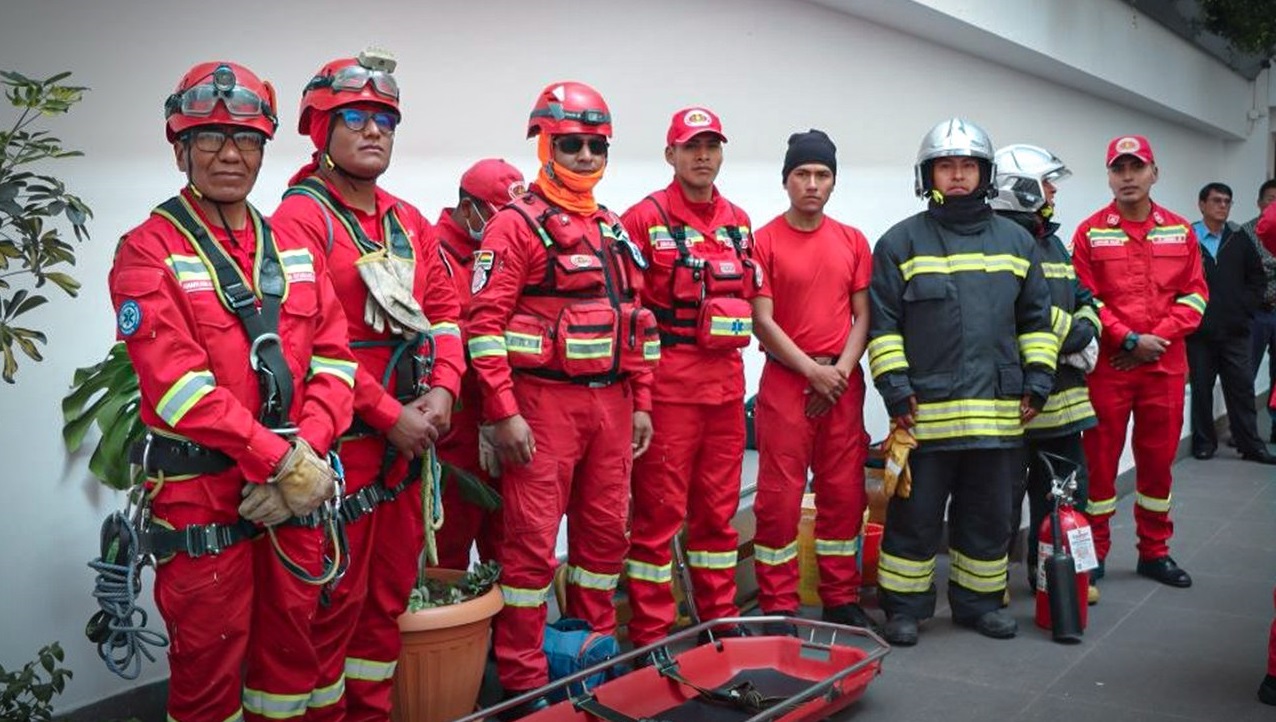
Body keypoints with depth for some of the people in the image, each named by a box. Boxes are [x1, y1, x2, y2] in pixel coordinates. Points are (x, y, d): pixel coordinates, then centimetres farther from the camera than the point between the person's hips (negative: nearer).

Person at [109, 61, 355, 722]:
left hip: (296, 490, 5)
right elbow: (177, 382, -17)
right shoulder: (148, 252, -6)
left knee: (291, 647, 16)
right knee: (208, 666, 8)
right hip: (201, 494, -4)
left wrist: (308, 454, -12)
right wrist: (283, 460, -19)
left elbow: (335, 359, 3)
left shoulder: (294, 249, 10)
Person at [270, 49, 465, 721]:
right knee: (334, 596, 3)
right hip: (340, 438, -7)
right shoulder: (299, 218, -10)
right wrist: (390, 416, -16)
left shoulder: (409, 222, 13)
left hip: (409, 435, 7)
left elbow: (444, 311, 12)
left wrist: (442, 391, -4)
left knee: (392, 585, 16)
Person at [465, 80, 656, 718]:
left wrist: (640, 402, 14)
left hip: (611, 403, 7)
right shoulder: (516, 225, -5)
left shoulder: (614, 231, 16)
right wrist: (504, 413, -16)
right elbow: (485, 323, -12)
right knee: (533, 539, -1)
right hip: (544, 402, -7)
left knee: (606, 529, 13)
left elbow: (634, 319, 18)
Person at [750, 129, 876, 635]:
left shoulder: (853, 241, 10)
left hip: (843, 383, 4)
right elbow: (763, 321, -6)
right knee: (779, 497, -2)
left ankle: (842, 598, 22)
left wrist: (841, 370, -5)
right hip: (786, 381, -4)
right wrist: (812, 370, -11)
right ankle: (778, 607, 9)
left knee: (844, 493, 9)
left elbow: (863, 315, 9)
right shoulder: (764, 240, -2)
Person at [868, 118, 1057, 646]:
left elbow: (1036, 318, 16)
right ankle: (904, 607, 16)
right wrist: (894, 385, -9)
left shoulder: (1016, 241, 13)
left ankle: (979, 601, 28)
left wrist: (1038, 378, 7)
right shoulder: (901, 242, 1)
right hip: (925, 408, -3)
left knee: (989, 515, 13)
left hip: (998, 409, 4)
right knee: (915, 514, 3)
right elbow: (882, 322, -1)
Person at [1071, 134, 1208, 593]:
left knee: (1158, 459, 11)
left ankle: (1155, 553, 24)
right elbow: (1084, 298, -5)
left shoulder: (1180, 231, 9)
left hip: (1166, 364, 3)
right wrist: (1129, 339, -14)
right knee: (1100, 459, 2)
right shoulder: (1090, 232, 0)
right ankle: (1093, 553, 13)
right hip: (1107, 364, -3)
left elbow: (1194, 295, 5)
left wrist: (1159, 337, -9)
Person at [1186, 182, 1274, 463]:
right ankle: (1204, 442, 17)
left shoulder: (1240, 240, 9)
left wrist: (1245, 308, 3)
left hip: (1235, 331, 3)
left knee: (1242, 388, 5)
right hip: (1199, 331, -3)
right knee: (1201, 389, 6)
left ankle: (1250, 445, 11)